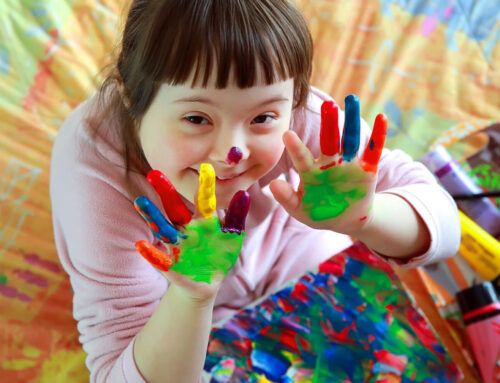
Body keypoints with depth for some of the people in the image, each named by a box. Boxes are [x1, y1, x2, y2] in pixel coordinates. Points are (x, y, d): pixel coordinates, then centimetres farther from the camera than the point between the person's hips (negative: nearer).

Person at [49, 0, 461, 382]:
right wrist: (191, 298, -56)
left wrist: (359, 217, -50)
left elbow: (442, 223, -28)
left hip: (284, 249, 2)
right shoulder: (94, 165, -38)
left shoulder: (288, 110, -34)